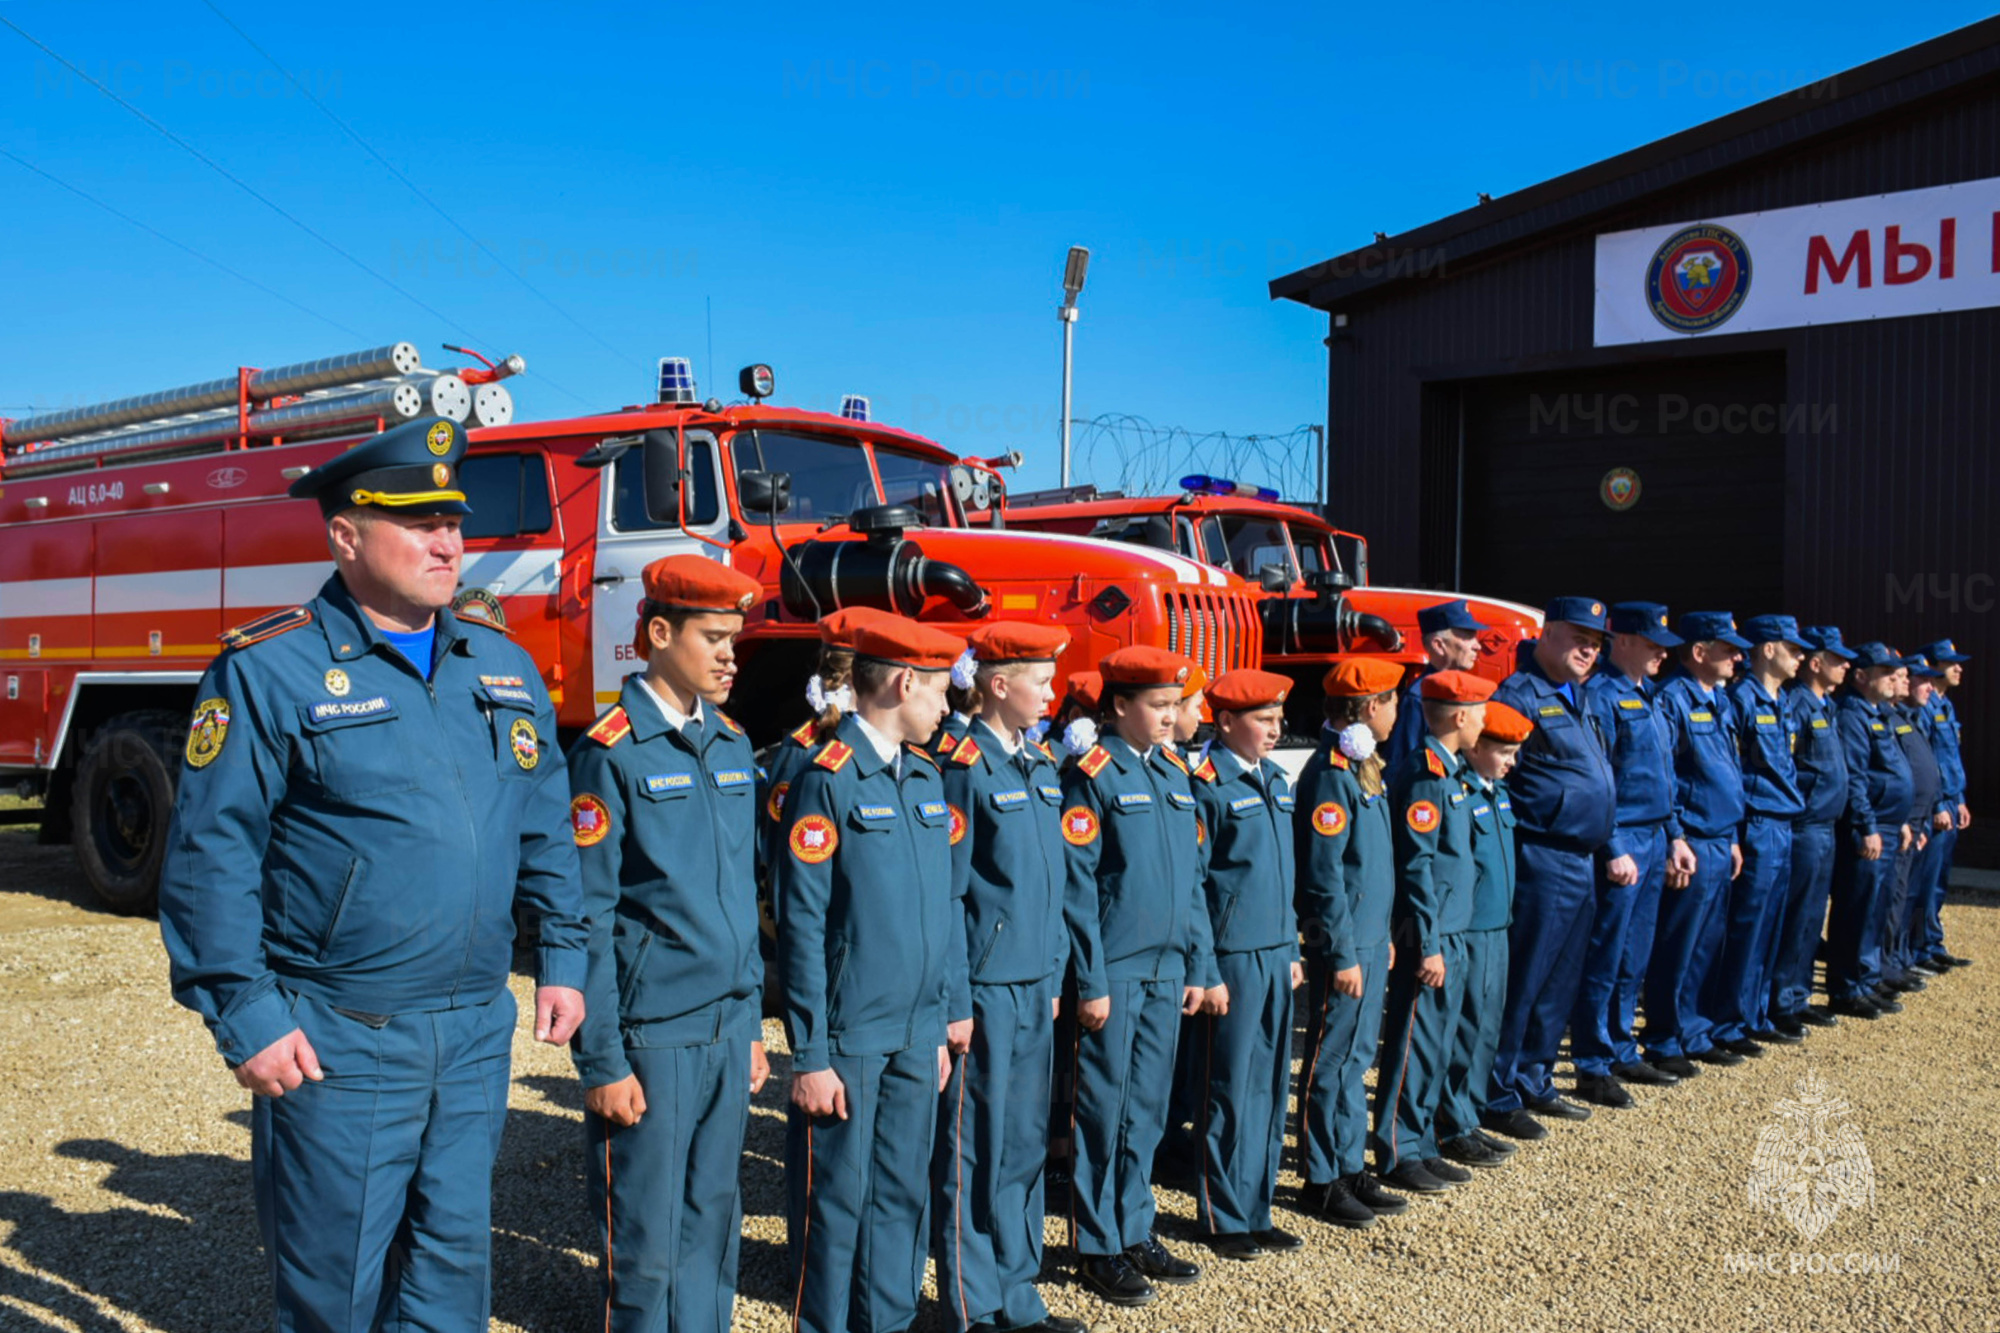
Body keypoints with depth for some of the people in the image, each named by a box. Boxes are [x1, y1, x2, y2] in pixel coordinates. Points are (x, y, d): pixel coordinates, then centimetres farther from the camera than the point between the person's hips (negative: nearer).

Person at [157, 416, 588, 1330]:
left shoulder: (505, 668, 8)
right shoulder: (270, 671, -9)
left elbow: (547, 831, 14)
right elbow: (208, 856, -10)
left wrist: (561, 958, 10)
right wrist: (245, 1017, -13)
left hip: (477, 1034, 5)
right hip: (338, 1046, -5)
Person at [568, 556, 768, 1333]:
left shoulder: (732, 747, 9)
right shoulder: (611, 753, -11)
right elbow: (588, 919, -12)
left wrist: (752, 1022, 15)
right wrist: (601, 1063, -12)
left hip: (728, 1030, 6)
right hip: (653, 1035, -6)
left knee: (712, 1222, 15)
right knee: (646, 1243, 5)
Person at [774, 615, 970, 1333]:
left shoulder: (927, 777, 10)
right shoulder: (826, 778, -12)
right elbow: (802, 925, -13)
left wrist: (950, 1013, 12)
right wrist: (810, 1055, -13)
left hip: (918, 1034, 7)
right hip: (851, 1038, -7)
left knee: (903, 1192, 16)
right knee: (837, 1200, 6)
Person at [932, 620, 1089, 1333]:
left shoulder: (1043, 767, 11)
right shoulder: (965, 767, -13)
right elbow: (945, 891, -14)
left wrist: (1054, 975, 15)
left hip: (1035, 986, 8)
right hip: (987, 987, -8)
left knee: (1025, 1143, 15)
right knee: (975, 1150, 4)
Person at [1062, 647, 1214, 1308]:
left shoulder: (1174, 773, 11)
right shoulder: (1091, 776, -10)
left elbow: (1192, 877, 14)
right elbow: (1077, 887, -13)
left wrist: (1199, 966, 11)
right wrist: (1091, 982, -14)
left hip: (1166, 973, 7)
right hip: (1115, 973, -6)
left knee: (1148, 1108, 15)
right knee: (1104, 1111, 4)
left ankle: (1135, 1233, 28)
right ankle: (1098, 1248, 17)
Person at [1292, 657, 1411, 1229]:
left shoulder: (1365, 768, 12)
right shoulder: (1329, 774, -18)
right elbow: (1323, 875, -20)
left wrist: (1381, 936, 18)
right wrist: (1342, 954, -19)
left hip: (1371, 940, 9)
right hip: (1345, 945, -9)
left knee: (1356, 1058, 16)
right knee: (1332, 1062, 1)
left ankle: (1351, 1168, 26)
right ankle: (1320, 1181, 12)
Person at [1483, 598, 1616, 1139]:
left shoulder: (1574, 698, 16)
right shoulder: (1520, 697, -14)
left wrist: (1611, 847, 20)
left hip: (1581, 864, 10)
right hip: (1540, 864, -9)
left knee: (1560, 985, 16)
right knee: (1521, 984, -2)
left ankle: (1533, 1082, 28)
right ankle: (1497, 1095, 8)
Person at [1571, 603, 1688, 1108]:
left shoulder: (1648, 696, 15)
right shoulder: (1601, 695, -13)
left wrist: (1674, 836, 18)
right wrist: (1614, 850, -19)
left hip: (1654, 838, 9)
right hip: (1620, 842, -9)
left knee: (1633, 961, 16)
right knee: (1604, 961, -2)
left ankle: (1622, 1053, 26)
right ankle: (1592, 1070, 5)